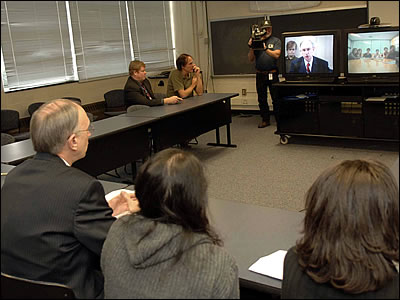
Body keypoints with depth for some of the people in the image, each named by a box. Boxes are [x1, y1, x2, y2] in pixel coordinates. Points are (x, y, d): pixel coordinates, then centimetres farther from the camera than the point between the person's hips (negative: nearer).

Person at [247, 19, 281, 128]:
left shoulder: (276, 41, 4)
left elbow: (276, 55, -11)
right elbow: (251, 59, 7)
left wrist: (265, 48, -24)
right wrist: (251, 47, -9)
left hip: (272, 74, -3)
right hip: (260, 74, 3)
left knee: (276, 98, -2)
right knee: (262, 99, 7)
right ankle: (265, 120, 16)